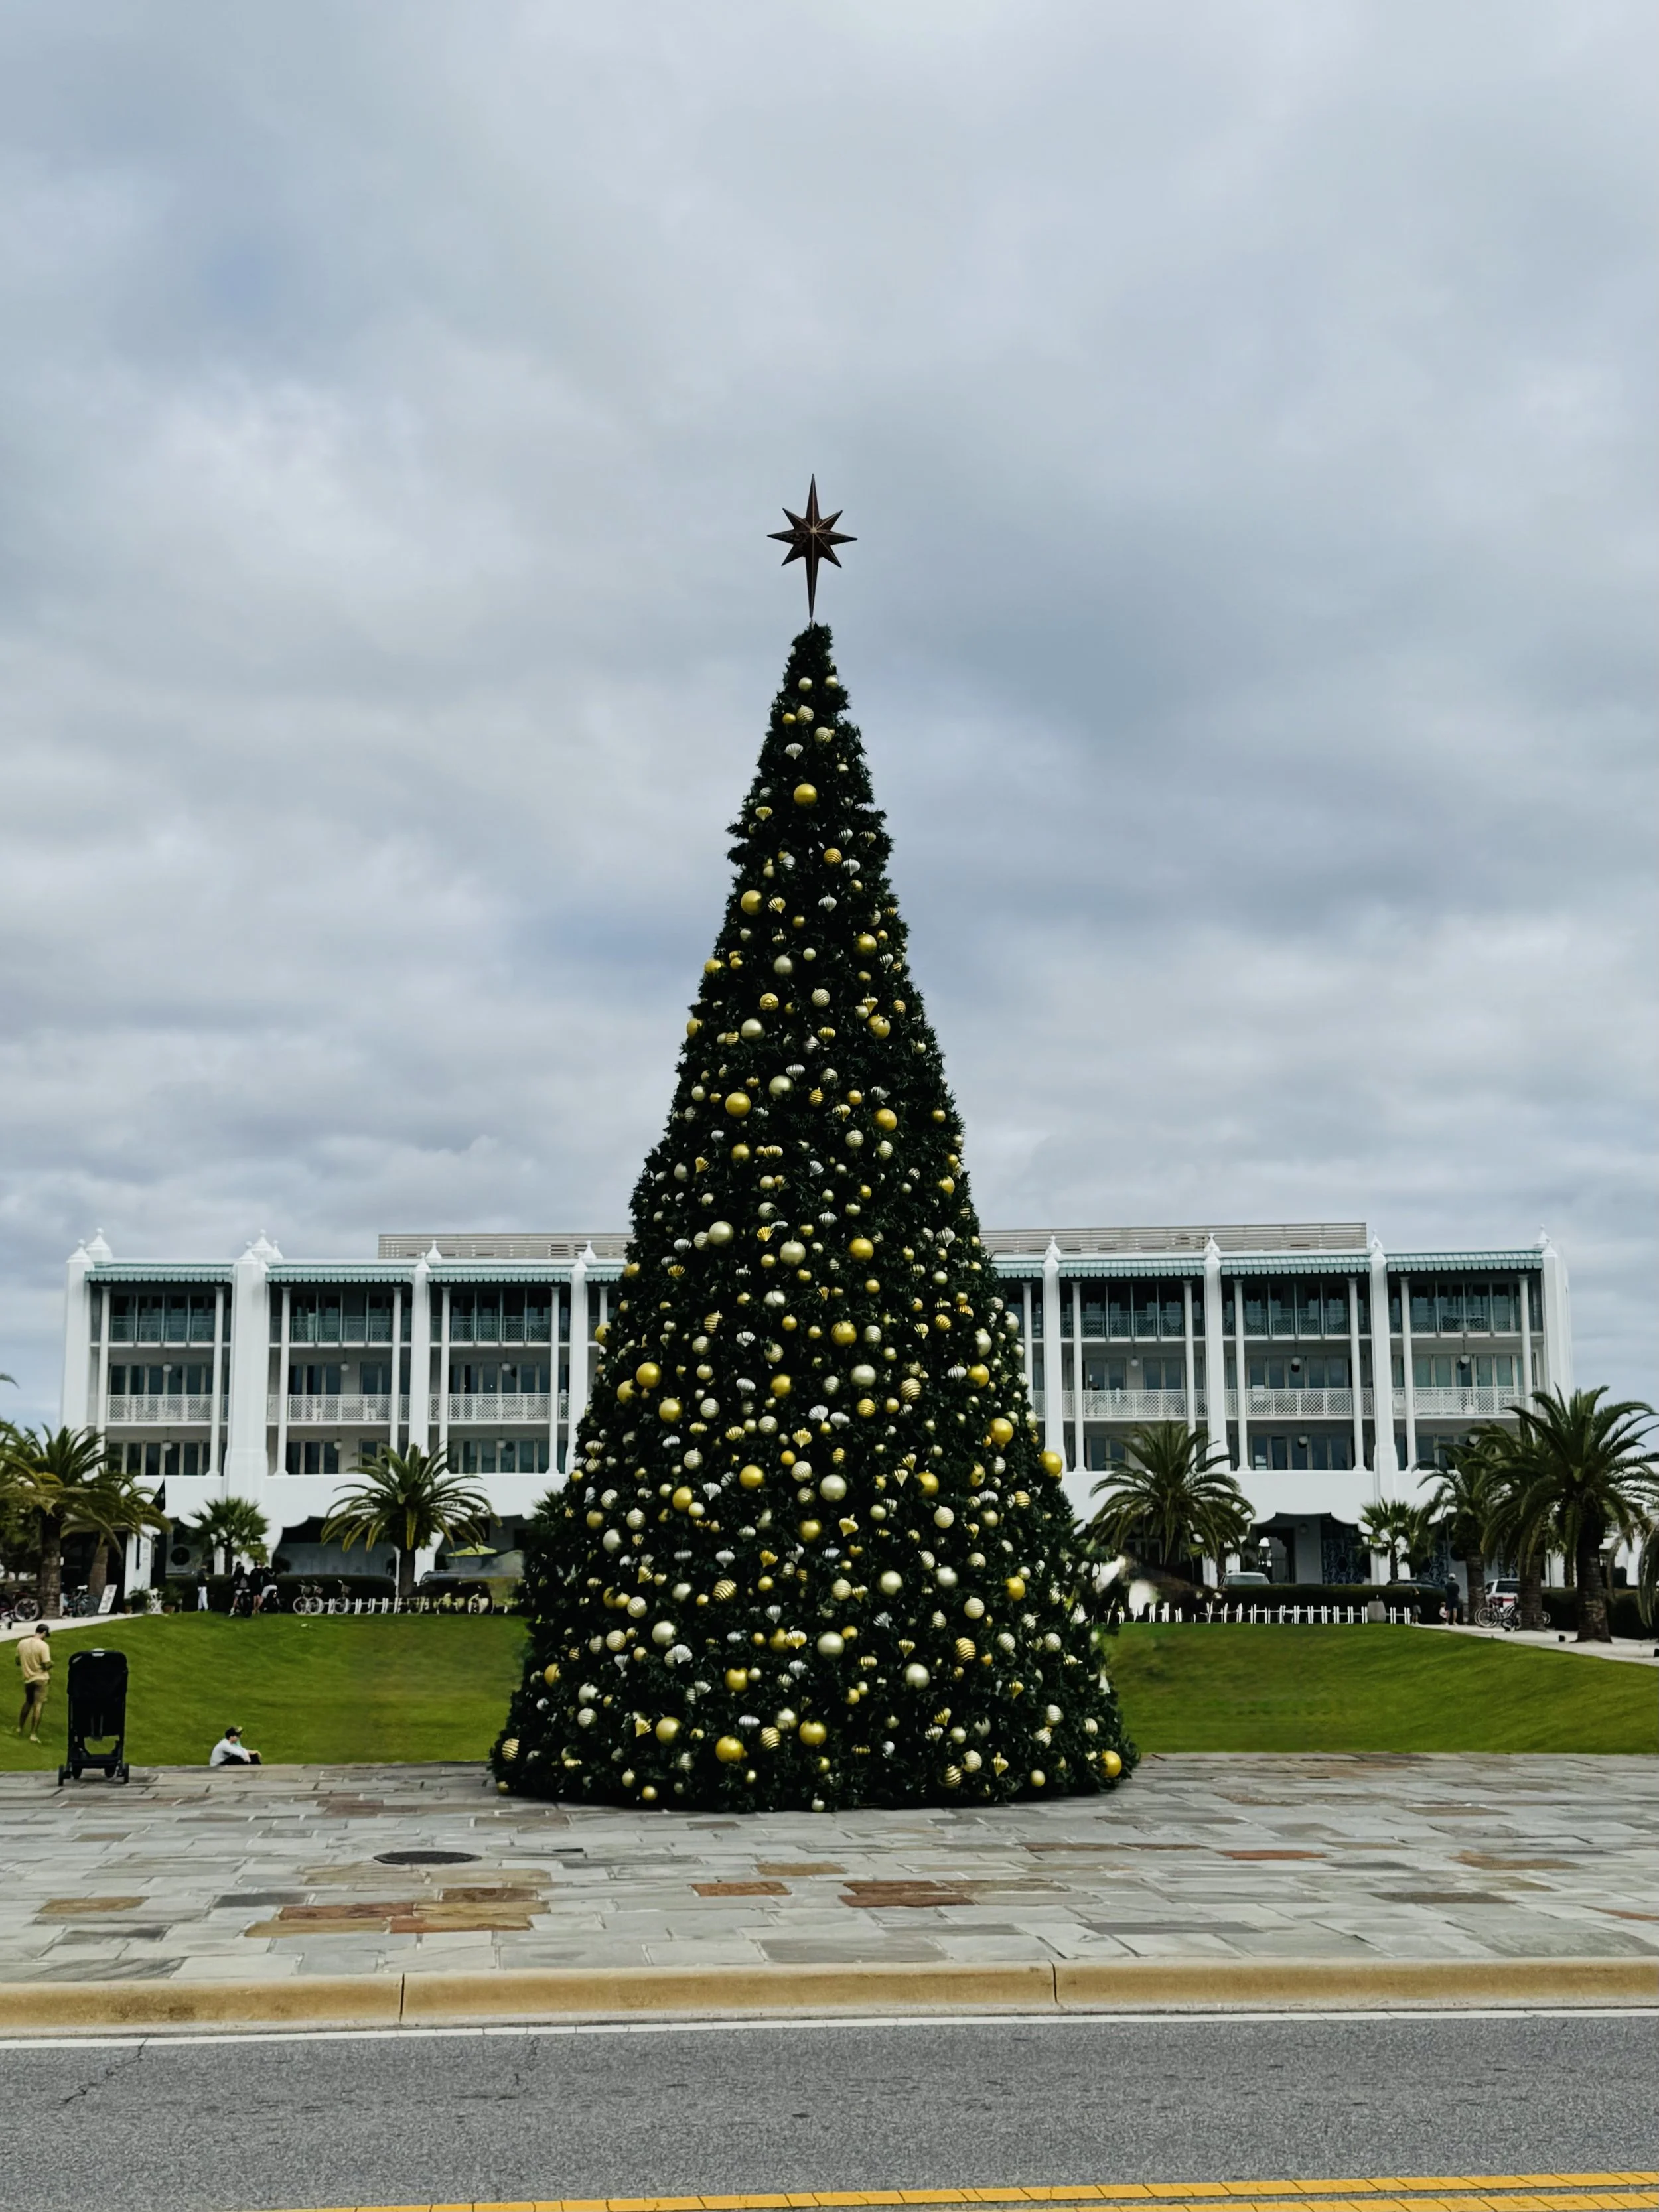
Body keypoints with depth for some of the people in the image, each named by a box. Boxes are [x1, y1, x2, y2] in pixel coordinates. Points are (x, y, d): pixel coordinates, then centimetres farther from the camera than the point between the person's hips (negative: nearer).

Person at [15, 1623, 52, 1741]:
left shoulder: (22, 1643, 1)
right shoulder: (43, 1645, -18)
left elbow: (18, 1662, 10)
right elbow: (47, 1665, -18)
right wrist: (51, 1664, 3)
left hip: (27, 1678, 6)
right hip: (41, 1679, -6)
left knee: (28, 1703, 25)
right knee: (38, 1706, -2)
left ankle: (20, 1728, 35)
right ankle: (34, 1734, -3)